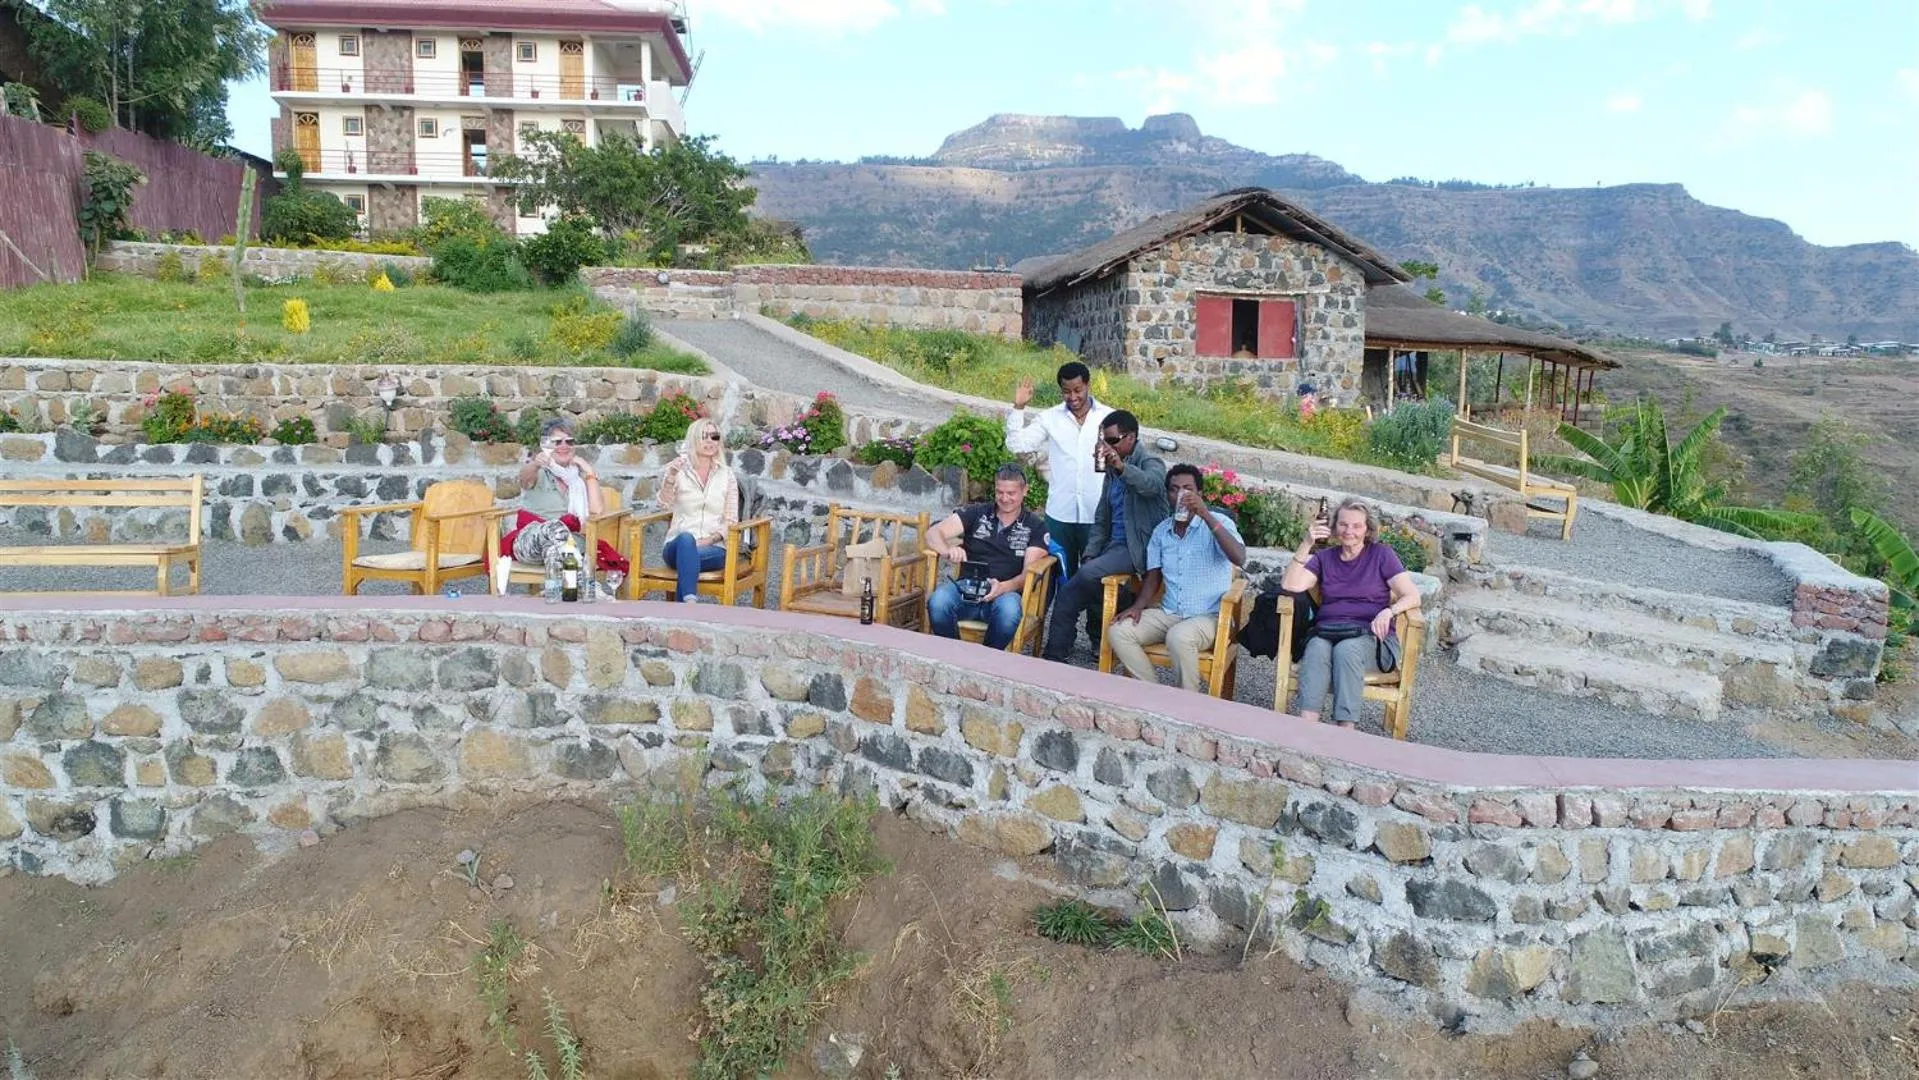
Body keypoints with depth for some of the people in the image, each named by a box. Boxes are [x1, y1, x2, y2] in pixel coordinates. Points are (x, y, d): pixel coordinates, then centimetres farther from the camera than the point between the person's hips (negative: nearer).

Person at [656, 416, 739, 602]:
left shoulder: (727, 474, 10)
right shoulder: (679, 470, 7)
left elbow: (731, 520, 7)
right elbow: (665, 505, -10)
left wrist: (710, 539, -11)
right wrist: (670, 478, -27)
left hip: (714, 548, 1)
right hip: (677, 545, 0)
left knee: (687, 557, -34)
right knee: (686, 539, -37)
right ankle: (690, 604, -51)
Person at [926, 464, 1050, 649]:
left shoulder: (1035, 527, 11)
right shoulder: (976, 513, 13)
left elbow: (1029, 573, 1)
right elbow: (933, 533, 3)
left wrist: (1003, 587, -21)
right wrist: (947, 551, -21)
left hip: (1005, 592, -1)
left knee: (1009, 610, -38)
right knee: (938, 602, -34)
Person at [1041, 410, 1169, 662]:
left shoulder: (1150, 463, -7)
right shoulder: (1112, 471, 17)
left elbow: (1152, 484, -34)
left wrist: (1122, 466, -51)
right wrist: (1090, 554, 6)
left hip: (1138, 548, -8)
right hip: (1114, 545, 8)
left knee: (1088, 575, -28)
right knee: (1068, 593, -6)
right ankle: (1054, 656, 3)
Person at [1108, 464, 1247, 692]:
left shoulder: (1217, 522, -6)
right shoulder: (1161, 531, 11)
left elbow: (1239, 559, -24)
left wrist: (1205, 515, -29)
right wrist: (1138, 606, -5)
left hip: (1209, 616, -5)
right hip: (1168, 613, 6)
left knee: (1179, 637, -37)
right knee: (1119, 631, -17)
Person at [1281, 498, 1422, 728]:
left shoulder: (1381, 554, 10)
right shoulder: (1324, 558, 18)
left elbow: (1413, 596, 0)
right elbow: (1290, 585, 2)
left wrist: (1389, 611, -21)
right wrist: (1306, 545, -7)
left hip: (1372, 636, -2)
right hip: (1327, 632, 2)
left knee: (1347, 649, -37)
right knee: (1317, 649, -34)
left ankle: (1346, 730, -41)